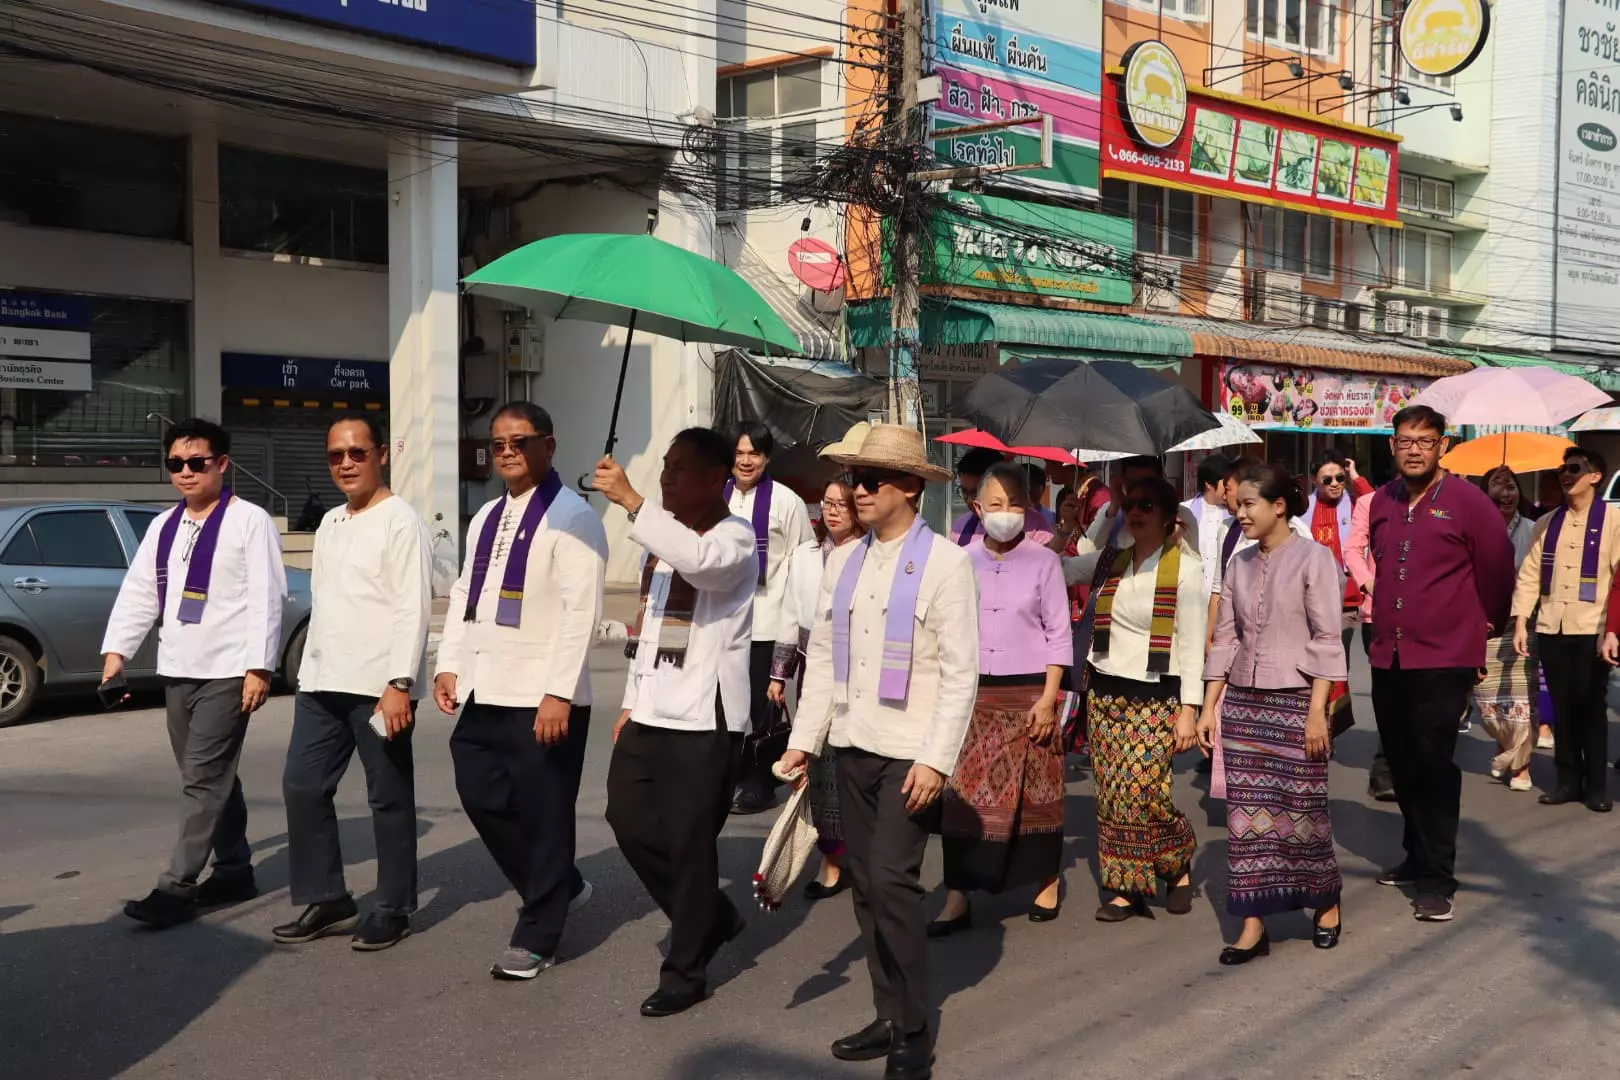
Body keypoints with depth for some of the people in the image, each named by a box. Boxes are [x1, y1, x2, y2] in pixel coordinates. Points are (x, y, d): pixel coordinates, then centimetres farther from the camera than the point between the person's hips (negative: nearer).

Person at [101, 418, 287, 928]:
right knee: (211, 779, 14)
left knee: (203, 780, -8)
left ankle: (177, 887, -6)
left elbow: (266, 599, -11)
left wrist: (258, 666, -16)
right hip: (177, 671, 7)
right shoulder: (163, 527, 14)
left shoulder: (250, 522, -6)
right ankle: (235, 871, 25)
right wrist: (117, 651, 1)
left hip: (228, 672, -7)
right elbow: (139, 593, 13)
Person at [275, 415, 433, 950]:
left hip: (380, 686, -8)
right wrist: (310, 669, 16)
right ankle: (326, 900, 19)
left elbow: (414, 609, -14)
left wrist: (400, 684, -21)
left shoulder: (401, 522, -8)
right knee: (302, 787, 7)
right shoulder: (330, 523, 17)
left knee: (389, 799, 2)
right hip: (321, 683, 8)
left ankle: (392, 911, 13)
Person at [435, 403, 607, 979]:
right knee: (484, 799, 12)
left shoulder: (572, 518, -9)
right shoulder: (486, 518, 16)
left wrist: (558, 693, -21)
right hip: (483, 691, 8)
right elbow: (464, 596, 20)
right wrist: (449, 665, 9)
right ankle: (560, 888, 33)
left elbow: (581, 613, -16)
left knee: (541, 816, 1)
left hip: (541, 697, -8)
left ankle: (536, 937, 16)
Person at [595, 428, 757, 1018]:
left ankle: (685, 971, 12)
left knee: (689, 840, -2)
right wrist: (632, 702, 19)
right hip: (651, 710, 8)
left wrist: (630, 501, -33)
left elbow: (701, 559, -34)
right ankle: (709, 916, 29)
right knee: (629, 816, 8)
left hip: (703, 716, -8)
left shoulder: (735, 536, -9)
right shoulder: (661, 537, 16)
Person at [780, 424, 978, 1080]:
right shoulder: (843, 561, 8)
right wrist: (804, 740, 7)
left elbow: (961, 672, -11)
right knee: (863, 884, 10)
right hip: (852, 746, 6)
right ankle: (888, 1016, 23)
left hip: (909, 752, -6)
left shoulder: (945, 562, -8)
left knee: (891, 880, -11)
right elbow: (822, 657, 11)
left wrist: (936, 759, -17)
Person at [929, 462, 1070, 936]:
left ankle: (1048, 880, 28)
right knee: (963, 794, -1)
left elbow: (1059, 635, -2)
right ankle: (958, 898, 4)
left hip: (1027, 691, -1)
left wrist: (1048, 698, -8)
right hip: (972, 692, 2)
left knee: (1033, 791, 9)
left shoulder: (1043, 560, -3)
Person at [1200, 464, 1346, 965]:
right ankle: (1253, 924, 8)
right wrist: (1208, 707, 6)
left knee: (1302, 809, 3)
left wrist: (1317, 712, -14)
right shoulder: (1239, 564, 9)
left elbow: (1327, 641, -9)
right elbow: (1225, 639, 10)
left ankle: (1326, 904, 27)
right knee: (1246, 813, 2)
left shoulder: (1313, 558, -6)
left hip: (1295, 702, -5)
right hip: (1242, 703, 5)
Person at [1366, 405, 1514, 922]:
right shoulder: (1382, 502, 6)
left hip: (1444, 657, -5)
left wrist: (1489, 624, 11)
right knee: (1401, 762, 13)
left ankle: (1438, 878, 0)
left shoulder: (1467, 501, -9)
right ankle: (1417, 855, 29)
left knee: (1431, 764, -8)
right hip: (1388, 656, 5)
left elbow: (1497, 568, -1)